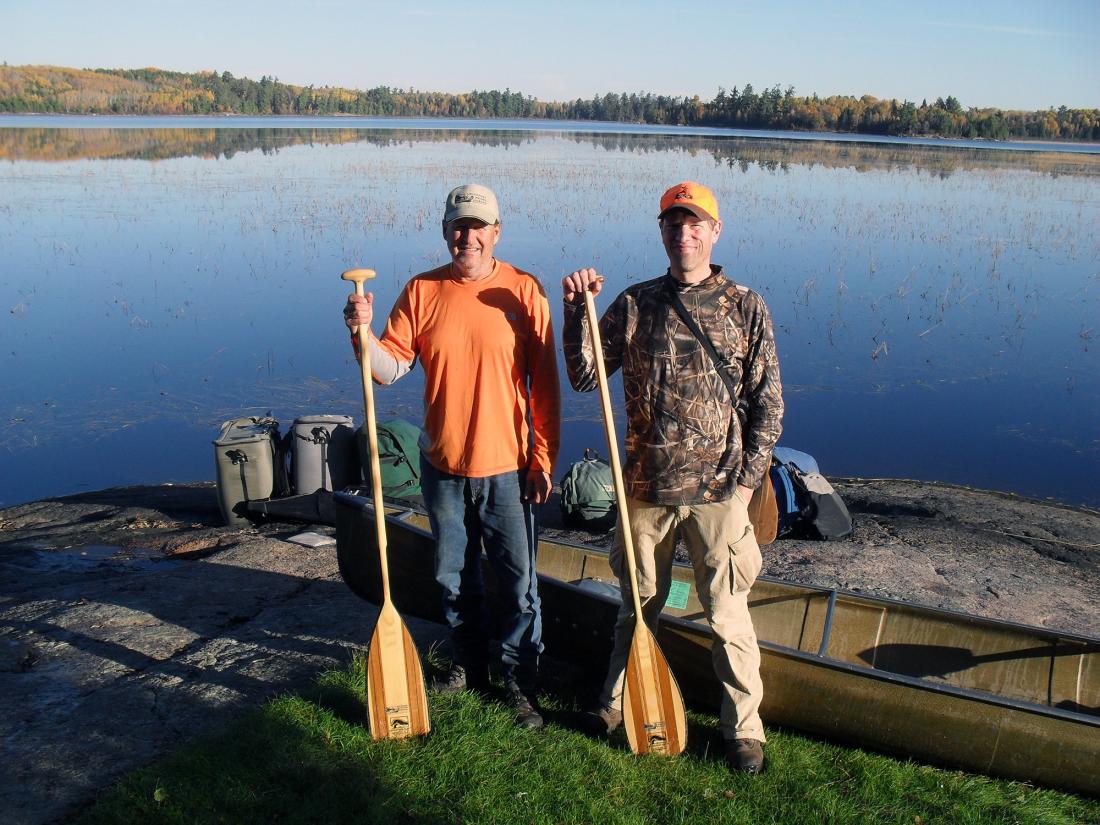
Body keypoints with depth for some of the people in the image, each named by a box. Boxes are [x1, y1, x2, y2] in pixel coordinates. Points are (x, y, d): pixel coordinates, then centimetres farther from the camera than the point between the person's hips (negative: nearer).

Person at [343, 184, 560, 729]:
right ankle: (469, 668, 38)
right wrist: (362, 333, -22)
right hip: (442, 465, 3)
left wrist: (544, 459, -8)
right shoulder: (421, 291, 1)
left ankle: (520, 684, 23)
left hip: (506, 466, -3)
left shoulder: (524, 291, -6)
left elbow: (544, 385, -6)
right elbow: (390, 367, -4)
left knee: (518, 583, 6)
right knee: (454, 578, 18)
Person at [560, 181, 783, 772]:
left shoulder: (745, 306, -1)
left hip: (718, 491, -2)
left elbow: (768, 402, 1)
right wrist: (576, 312, -13)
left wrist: (748, 476, -5)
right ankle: (617, 702, 38)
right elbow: (584, 377, -1)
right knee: (638, 606, 18)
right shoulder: (635, 304, 3)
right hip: (646, 485, 2)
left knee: (728, 615, 7)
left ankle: (743, 727, 25)